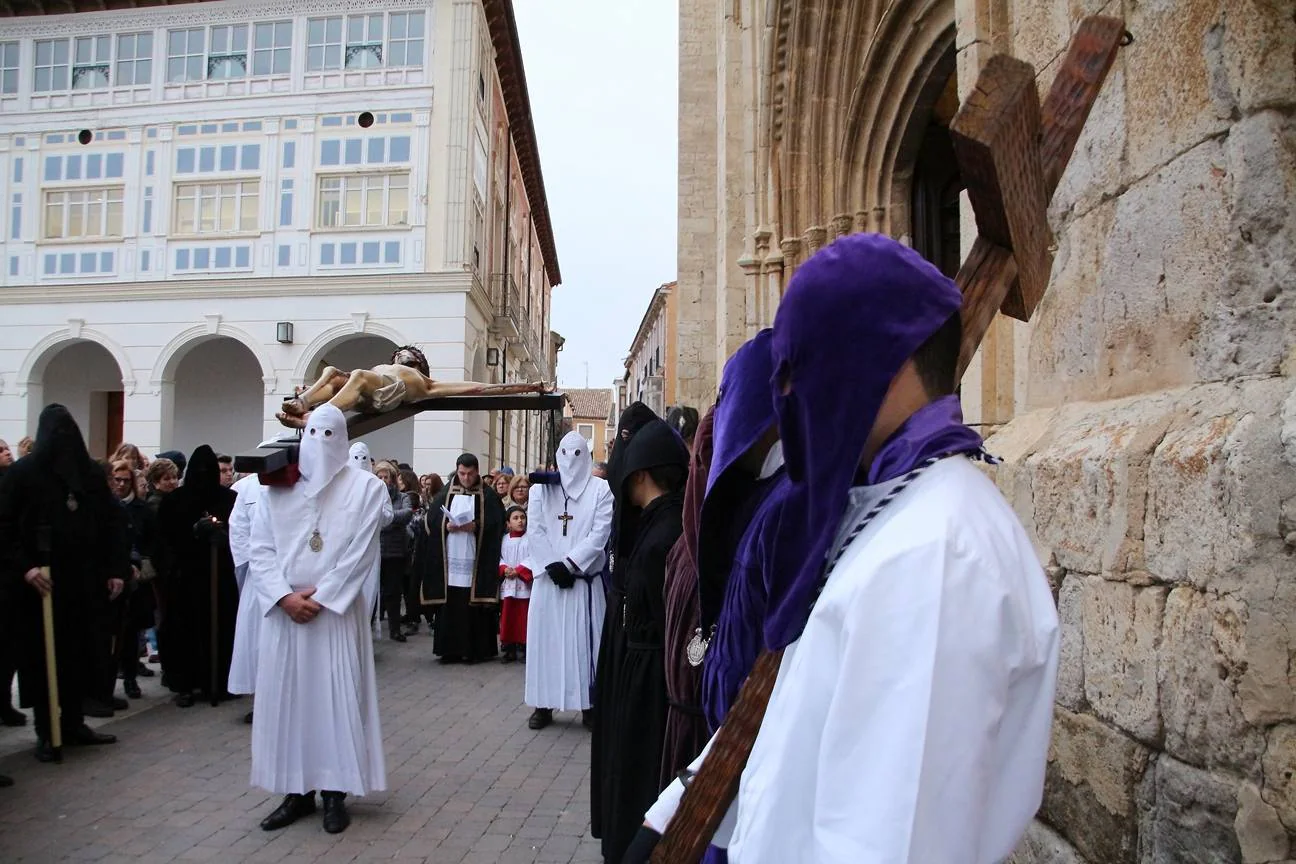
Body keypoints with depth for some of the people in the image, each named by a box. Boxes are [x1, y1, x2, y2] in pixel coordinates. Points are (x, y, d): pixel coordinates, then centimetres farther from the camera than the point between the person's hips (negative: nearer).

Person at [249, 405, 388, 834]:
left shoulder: (365, 487, 0)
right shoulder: (276, 487, 8)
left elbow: (360, 552, -6)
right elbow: (261, 549, 2)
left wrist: (320, 598, -12)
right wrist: (285, 596, -11)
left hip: (336, 610, -3)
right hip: (284, 610, 3)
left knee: (337, 697, -1)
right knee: (285, 696, 5)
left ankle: (335, 792, 8)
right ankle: (297, 791, 16)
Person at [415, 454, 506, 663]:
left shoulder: (488, 495, 5)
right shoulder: (446, 494, 12)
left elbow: (496, 522, -1)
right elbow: (429, 520, 7)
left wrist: (477, 526, -16)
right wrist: (446, 526, -11)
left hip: (476, 559, -2)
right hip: (449, 559, 2)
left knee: (474, 605, -4)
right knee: (449, 604, -1)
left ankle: (474, 650, 4)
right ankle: (450, 650, 6)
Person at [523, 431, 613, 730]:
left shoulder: (600, 489, 1)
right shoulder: (541, 488, 7)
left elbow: (599, 534, -7)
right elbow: (534, 531, 0)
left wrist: (568, 564, -13)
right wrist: (553, 566, -11)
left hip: (583, 577, -2)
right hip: (548, 576, 2)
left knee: (584, 638, 0)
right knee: (546, 637, 4)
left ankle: (588, 705, 7)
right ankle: (544, 704, 11)